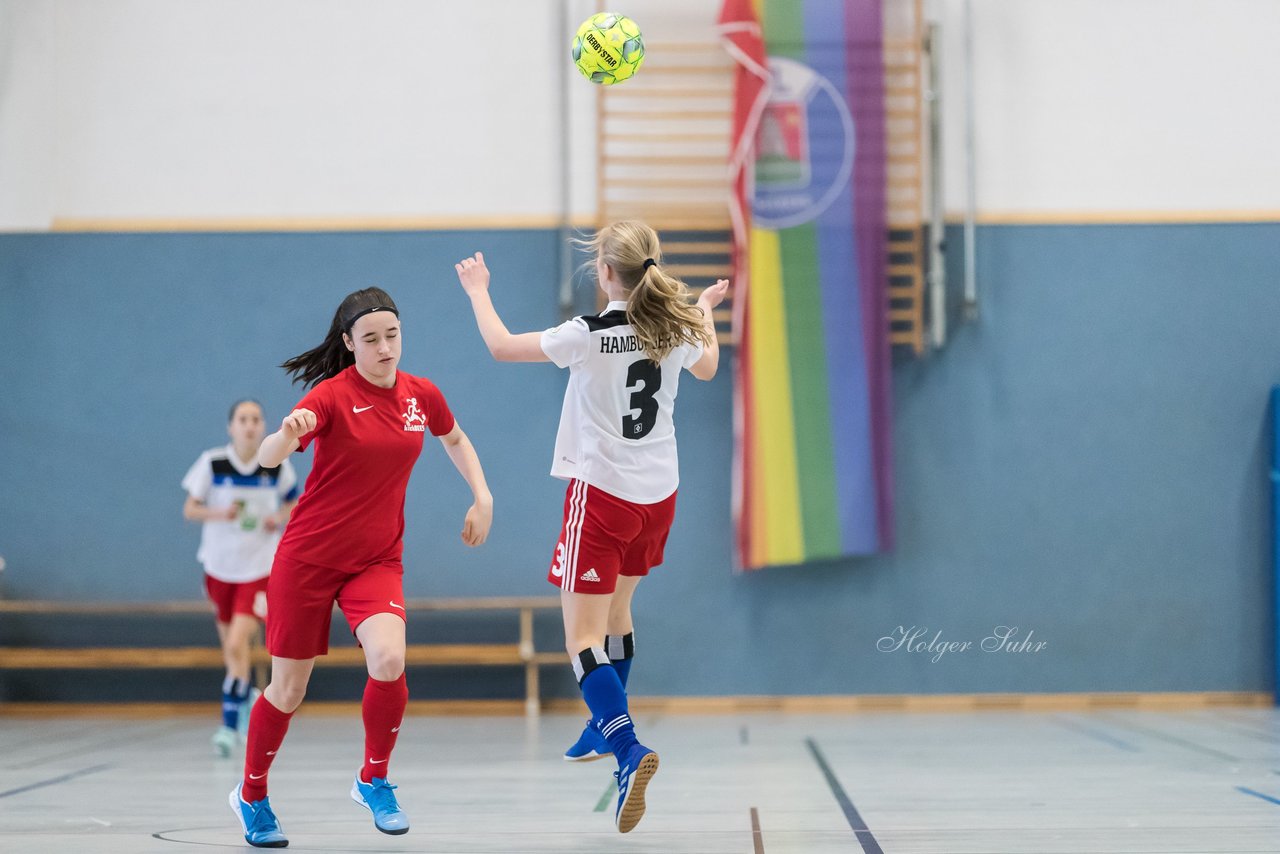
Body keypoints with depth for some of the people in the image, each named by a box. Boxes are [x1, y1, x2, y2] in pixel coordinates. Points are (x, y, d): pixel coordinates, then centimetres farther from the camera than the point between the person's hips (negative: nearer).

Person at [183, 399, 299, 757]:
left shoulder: (277, 467, -7)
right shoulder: (212, 463, -9)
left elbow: (292, 502, 10)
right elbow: (190, 509, -4)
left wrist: (280, 518, -12)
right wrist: (220, 514, -23)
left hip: (259, 567, -2)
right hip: (219, 566, 2)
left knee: (237, 645, -16)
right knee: (230, 645, 14)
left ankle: (230, 725, -9)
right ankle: (246, 697, 43)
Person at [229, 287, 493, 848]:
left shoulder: (422, 394, 0)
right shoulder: (333, 395, -14)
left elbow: (455, 440, 22)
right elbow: (267, 458, -27)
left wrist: (482, 496, 10)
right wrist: (287, 435, -48)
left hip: (377, 560, 3)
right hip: (308, 557, -3)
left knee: (389, 661, -23)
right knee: (288, 689, 4)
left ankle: (373, 781, 0)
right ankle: (252, 796, 29)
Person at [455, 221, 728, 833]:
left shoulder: (589, 335, -18)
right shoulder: (675, 331, 0)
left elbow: (501, 346, -7)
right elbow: (706, 367, 24)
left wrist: (477, 290, 11)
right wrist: (706, 310, 42)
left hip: (602, 494, -6)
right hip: (658, 493, 7)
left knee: (583, 638, -7)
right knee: (616, 610, 27)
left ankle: (629, 749, -26)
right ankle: (607, 727, 43)